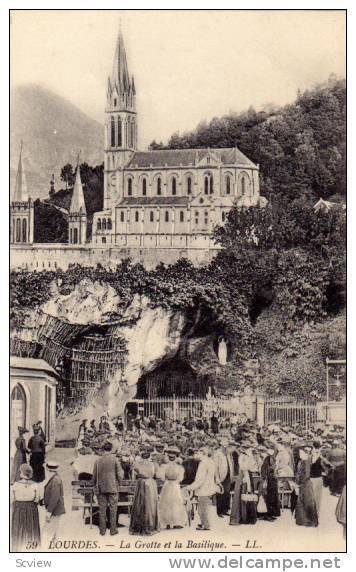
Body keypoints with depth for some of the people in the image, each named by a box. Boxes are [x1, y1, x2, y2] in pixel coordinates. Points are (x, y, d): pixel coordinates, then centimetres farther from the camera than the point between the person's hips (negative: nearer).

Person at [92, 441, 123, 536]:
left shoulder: (98, 460, 1)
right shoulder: (115, 460, -6)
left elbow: (94, 477, 5)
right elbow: (120, 475, -7)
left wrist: (96, 486, 20)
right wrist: (122, 471, 14)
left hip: (101, 489, 2)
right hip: (112, 488, -2)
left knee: (102, 509, 7)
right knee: (113, 509, 5)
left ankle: (102, 530, 10)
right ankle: (113, 530, 7)